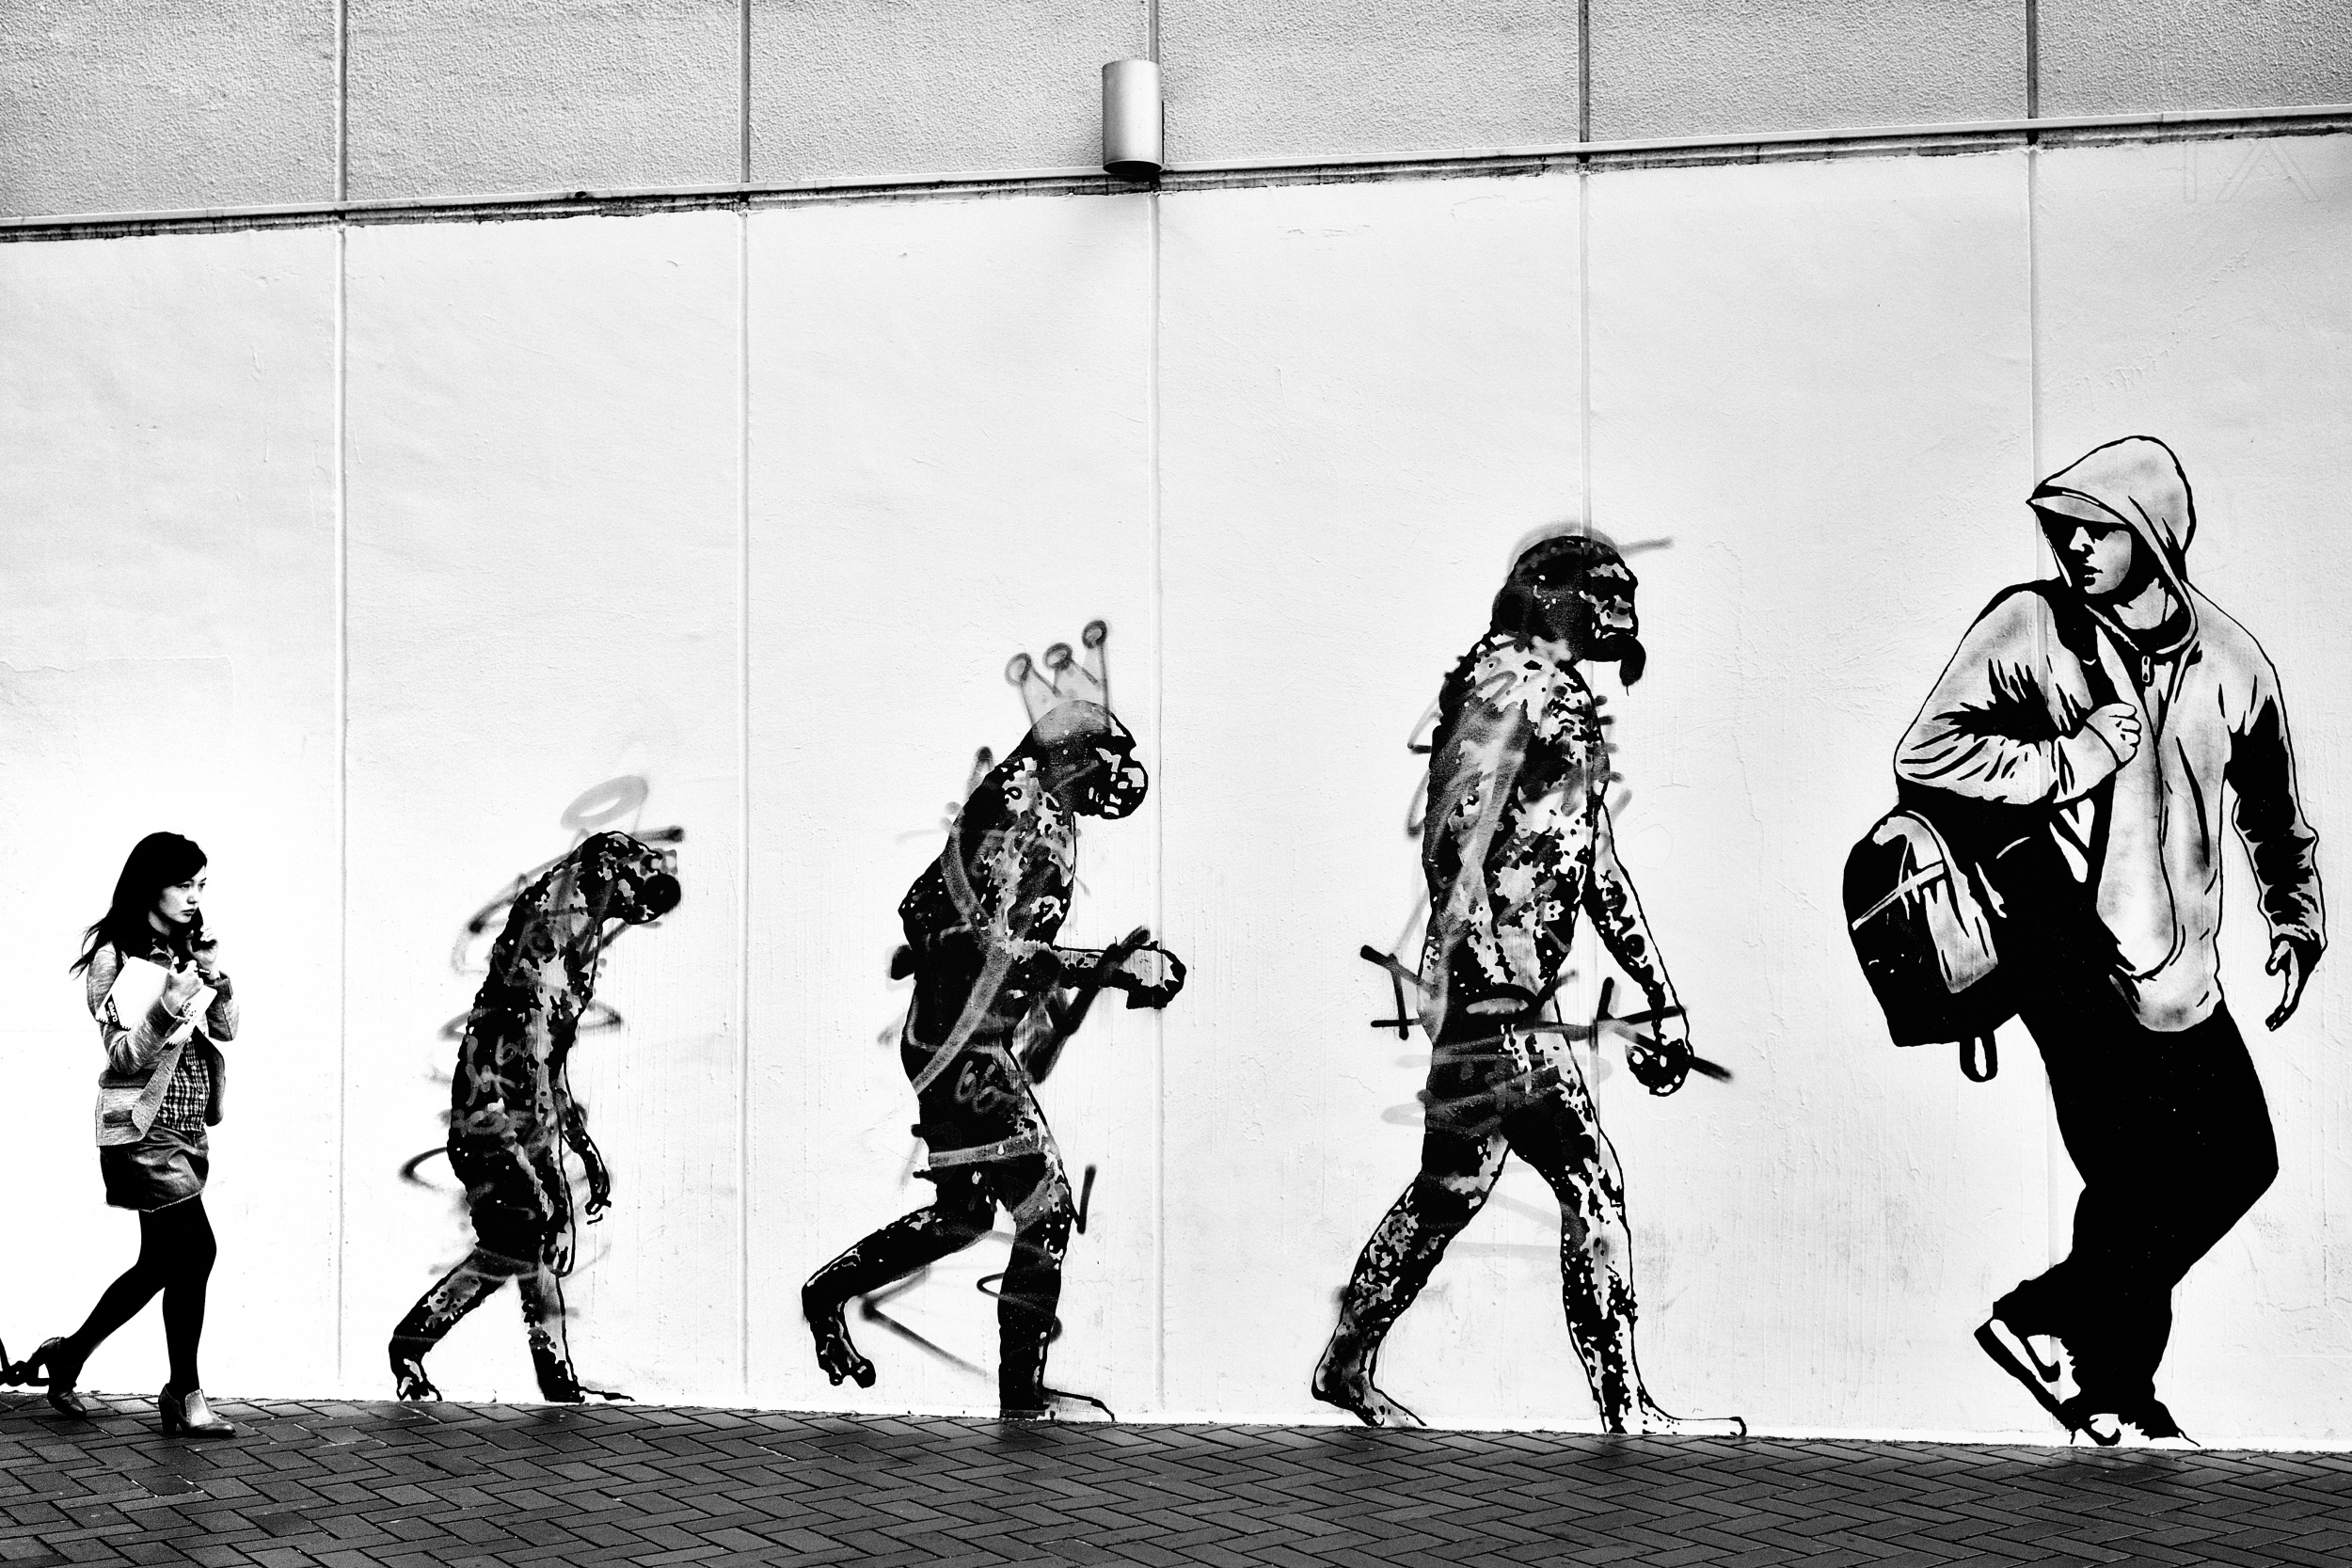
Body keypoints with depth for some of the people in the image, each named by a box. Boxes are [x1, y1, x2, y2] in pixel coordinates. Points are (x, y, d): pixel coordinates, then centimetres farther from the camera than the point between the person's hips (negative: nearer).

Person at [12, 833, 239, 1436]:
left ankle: (68, 1356, 22)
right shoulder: (114, 956, -10)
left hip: (188, 1124, 8)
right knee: (195, 1250, -11)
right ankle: (185, 1400, 0)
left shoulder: (188, 949, 10)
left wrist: (216, 980, -9)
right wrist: (168, 1006, -30)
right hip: (144, 1125, -8)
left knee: (160, 1263, 9)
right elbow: (123, 1054, -14)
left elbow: (226, 1029, 10)